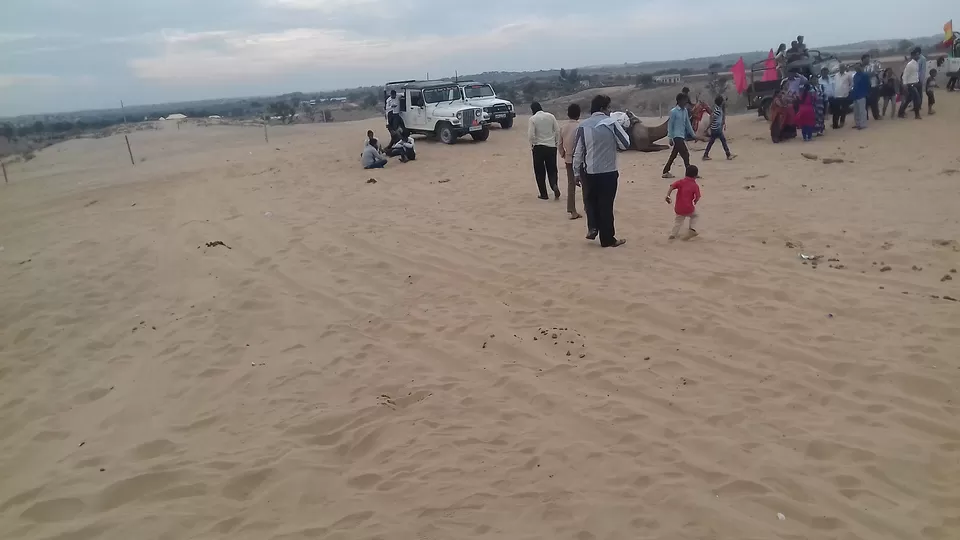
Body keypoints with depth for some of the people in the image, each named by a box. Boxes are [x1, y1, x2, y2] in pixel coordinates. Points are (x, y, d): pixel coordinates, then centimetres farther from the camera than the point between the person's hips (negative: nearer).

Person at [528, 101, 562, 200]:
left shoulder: (533, 119, -8)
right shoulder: (551, 116, 1)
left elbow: (531, 135, -13)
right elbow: (558, 131, 1)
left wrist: (532, 144, 5)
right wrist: (557, 142, 12)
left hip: (538, 147, -3)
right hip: (551, 147, 3)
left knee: (540, 171, 7)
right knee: (552, 169, 12)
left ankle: (544, 194, 9)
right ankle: (554, 185, -14)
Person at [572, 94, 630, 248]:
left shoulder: (583, 126, -1)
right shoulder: (612, 123, -8)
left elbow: (577, 152, 2)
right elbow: (625, 144, -4)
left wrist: (577, 173, 11)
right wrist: (620, 129, 12)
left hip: (588, 172, 2)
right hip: (608, 172, -2)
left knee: (591, 201, 23)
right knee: (606, 205, 6)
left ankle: (593, 228, 16)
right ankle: (607, 239, 13)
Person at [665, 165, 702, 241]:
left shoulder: (680, 182, 2)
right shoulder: (695, 186, -4)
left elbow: (672, 187, -12)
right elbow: (697, 198, -9)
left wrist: (668, 196, -14)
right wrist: (694, 203, 11)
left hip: (678, 209, 3)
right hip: (689, 208, -2)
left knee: (678, 220, 26)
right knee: (694, 215, 28)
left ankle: (673, 234, 16)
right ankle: (692, 229, 13)